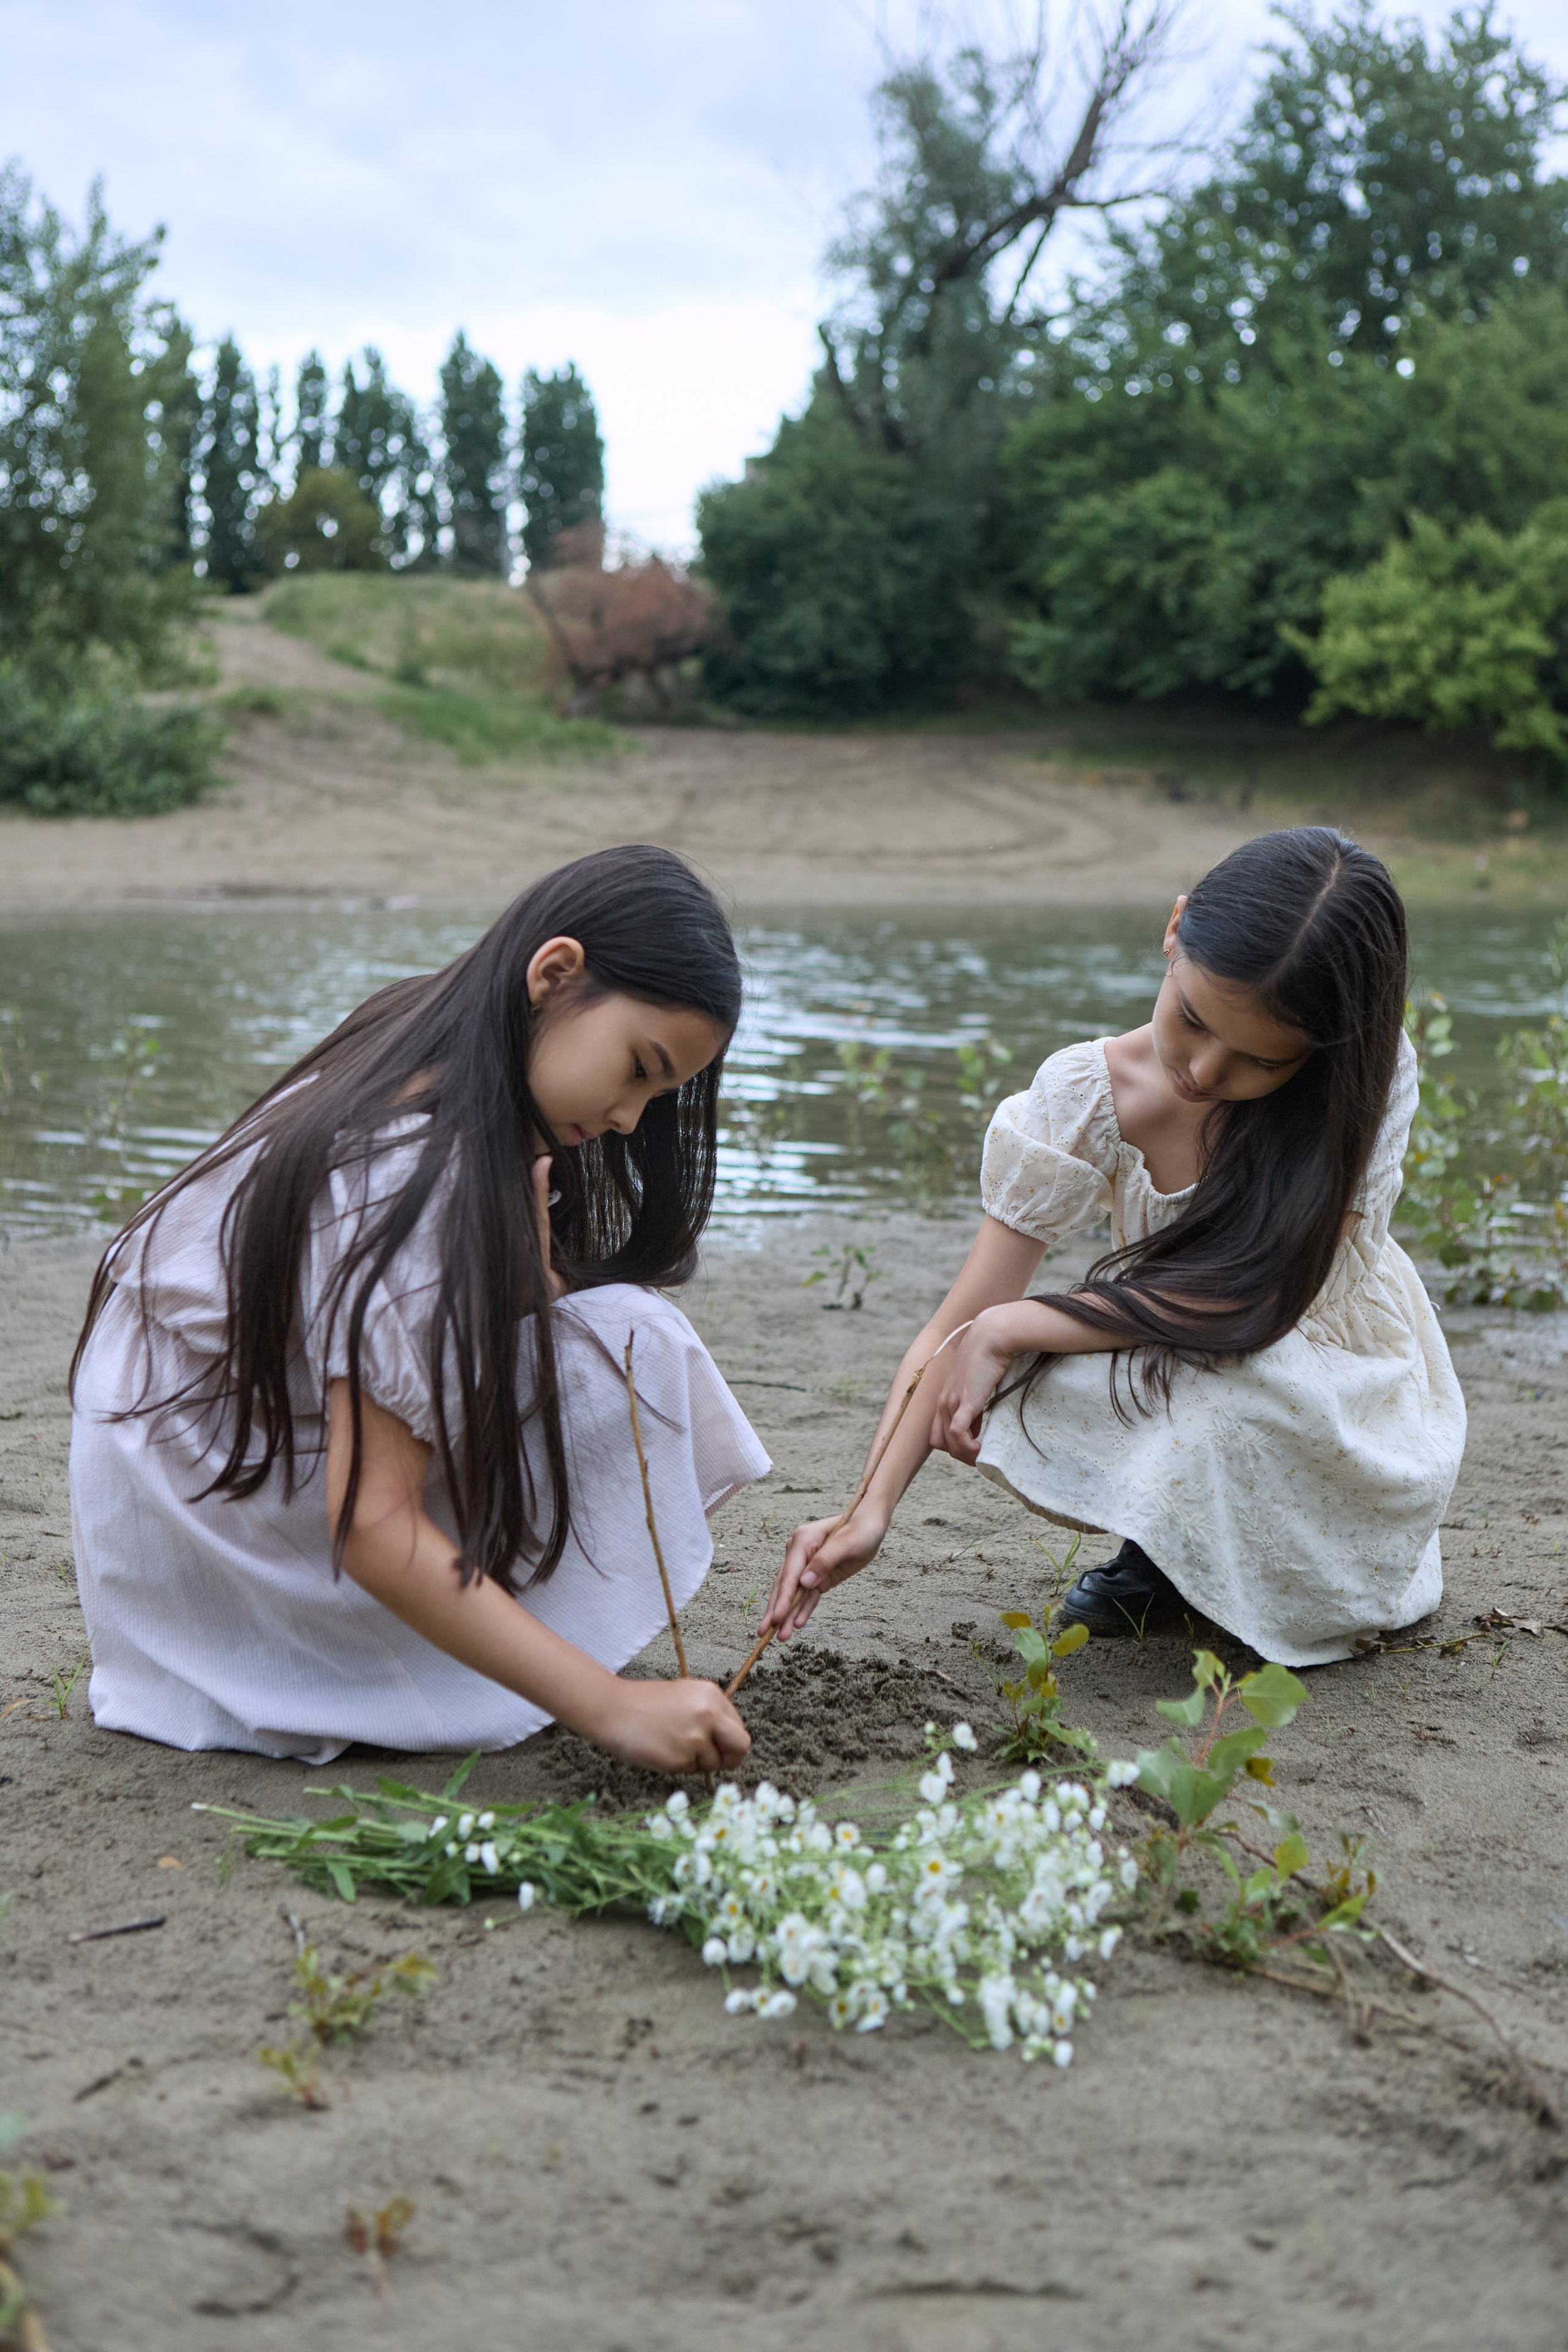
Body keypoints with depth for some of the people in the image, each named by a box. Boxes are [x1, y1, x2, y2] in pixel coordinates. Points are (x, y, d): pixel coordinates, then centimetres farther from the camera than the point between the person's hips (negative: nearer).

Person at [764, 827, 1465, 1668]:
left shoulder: (1369, 1076, -22)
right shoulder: (1087, 1096, -17)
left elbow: (1254, 1292, -29)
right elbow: (956, 1329, -19)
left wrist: (1007, 1330, -29)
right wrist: (870, 1511, -32)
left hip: (1354, 1423, -2)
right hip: (1185, 1402, 2)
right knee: (1013, 1399, -29)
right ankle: (1173, 1549, 4)